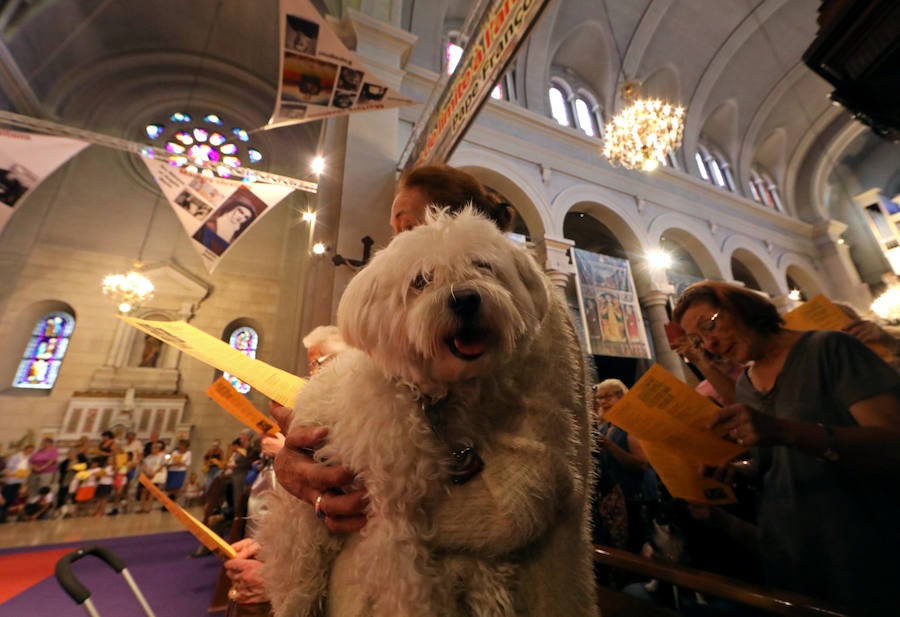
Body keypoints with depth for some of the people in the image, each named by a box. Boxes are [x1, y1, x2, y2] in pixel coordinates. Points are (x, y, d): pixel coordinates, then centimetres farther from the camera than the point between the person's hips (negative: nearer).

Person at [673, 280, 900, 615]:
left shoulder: (829, 349, -13)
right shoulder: (742, 389, 3)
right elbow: (772, 467, 10)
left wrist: (784, 431, -37)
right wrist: (729, 471, -9)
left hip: (868, 561, -5)